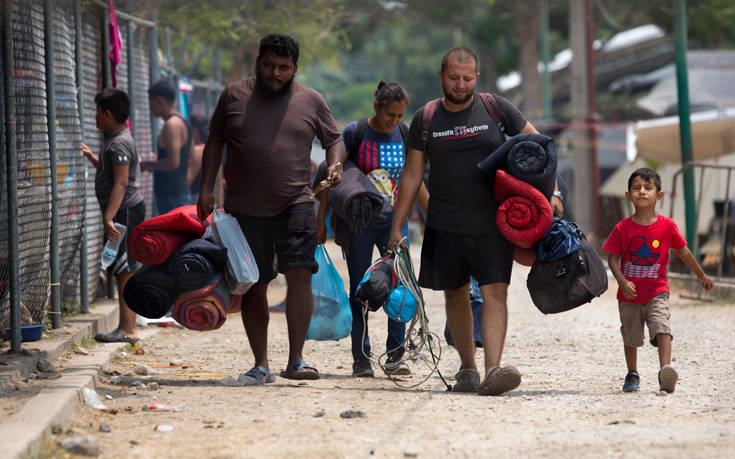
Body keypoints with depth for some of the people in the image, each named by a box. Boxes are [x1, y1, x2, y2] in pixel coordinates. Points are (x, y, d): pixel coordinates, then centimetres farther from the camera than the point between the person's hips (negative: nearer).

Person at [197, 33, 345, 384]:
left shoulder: (311, 101, 6)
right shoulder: (234, 95, 7)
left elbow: (334, 139, 15)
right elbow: (215, 142, 13)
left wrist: (334, 165, -7)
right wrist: (206, 190, 6)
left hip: (295, 203, -1)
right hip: (244, 209, 1)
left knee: (299, 274, -16)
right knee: (253, 287, 3)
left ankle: (296, 360, -11)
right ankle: (261, 365, 12)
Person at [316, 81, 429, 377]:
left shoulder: (405, 135, 3)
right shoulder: (354, 133, -7)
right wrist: (321, 219, -4)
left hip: (394, 220, 3)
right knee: (360, 290, 1)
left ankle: (395, 357, 0)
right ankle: (361, 360, 7)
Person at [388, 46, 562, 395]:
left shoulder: (496, 109, 0)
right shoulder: (425, 119, 4)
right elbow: (412, 176, 8)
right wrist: (397, 228, 5)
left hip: (492, 225, -2)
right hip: (445, 226, 2)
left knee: (495, 292, -13)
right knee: (455, 295, 7)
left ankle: (493, 369, -23)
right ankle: (467, 369, 19)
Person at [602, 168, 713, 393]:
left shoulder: (667, 226, -4)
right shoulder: (623, 228, -7)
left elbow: (682, 251, 11)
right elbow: (613, 258, -7)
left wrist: (701, 275, 22)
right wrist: (622, 282, -23)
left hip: (657, 291, -1)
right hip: (630, 294, 1)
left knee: (661, 328, -20)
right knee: (631, 336, 13)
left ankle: (666, 370, -28)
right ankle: (632, 375, 29)